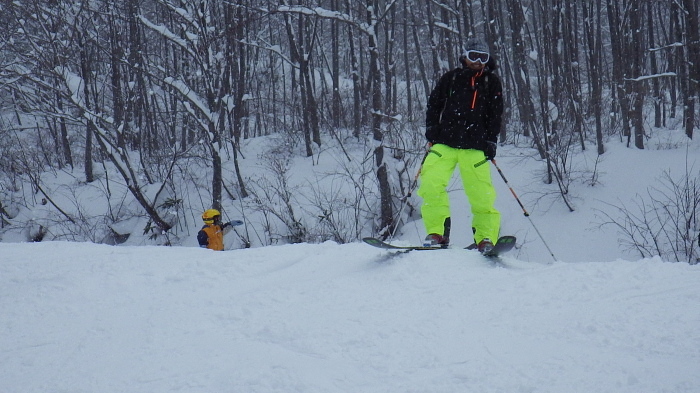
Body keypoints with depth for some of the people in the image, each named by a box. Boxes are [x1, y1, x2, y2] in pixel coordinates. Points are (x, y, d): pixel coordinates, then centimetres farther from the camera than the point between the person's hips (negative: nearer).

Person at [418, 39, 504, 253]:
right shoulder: (451, 78, 11)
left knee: (481, 194, -7)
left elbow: (495, 115, 12)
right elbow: (433, 106, 13)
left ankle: (485, 239, 0)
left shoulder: (492, 82, 12)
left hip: (474, 147, 0)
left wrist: (491, 142, 2)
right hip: (445, 143, 0)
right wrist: (432, 134, 2)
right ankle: (437, 233, -12)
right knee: (431, 182, -17)